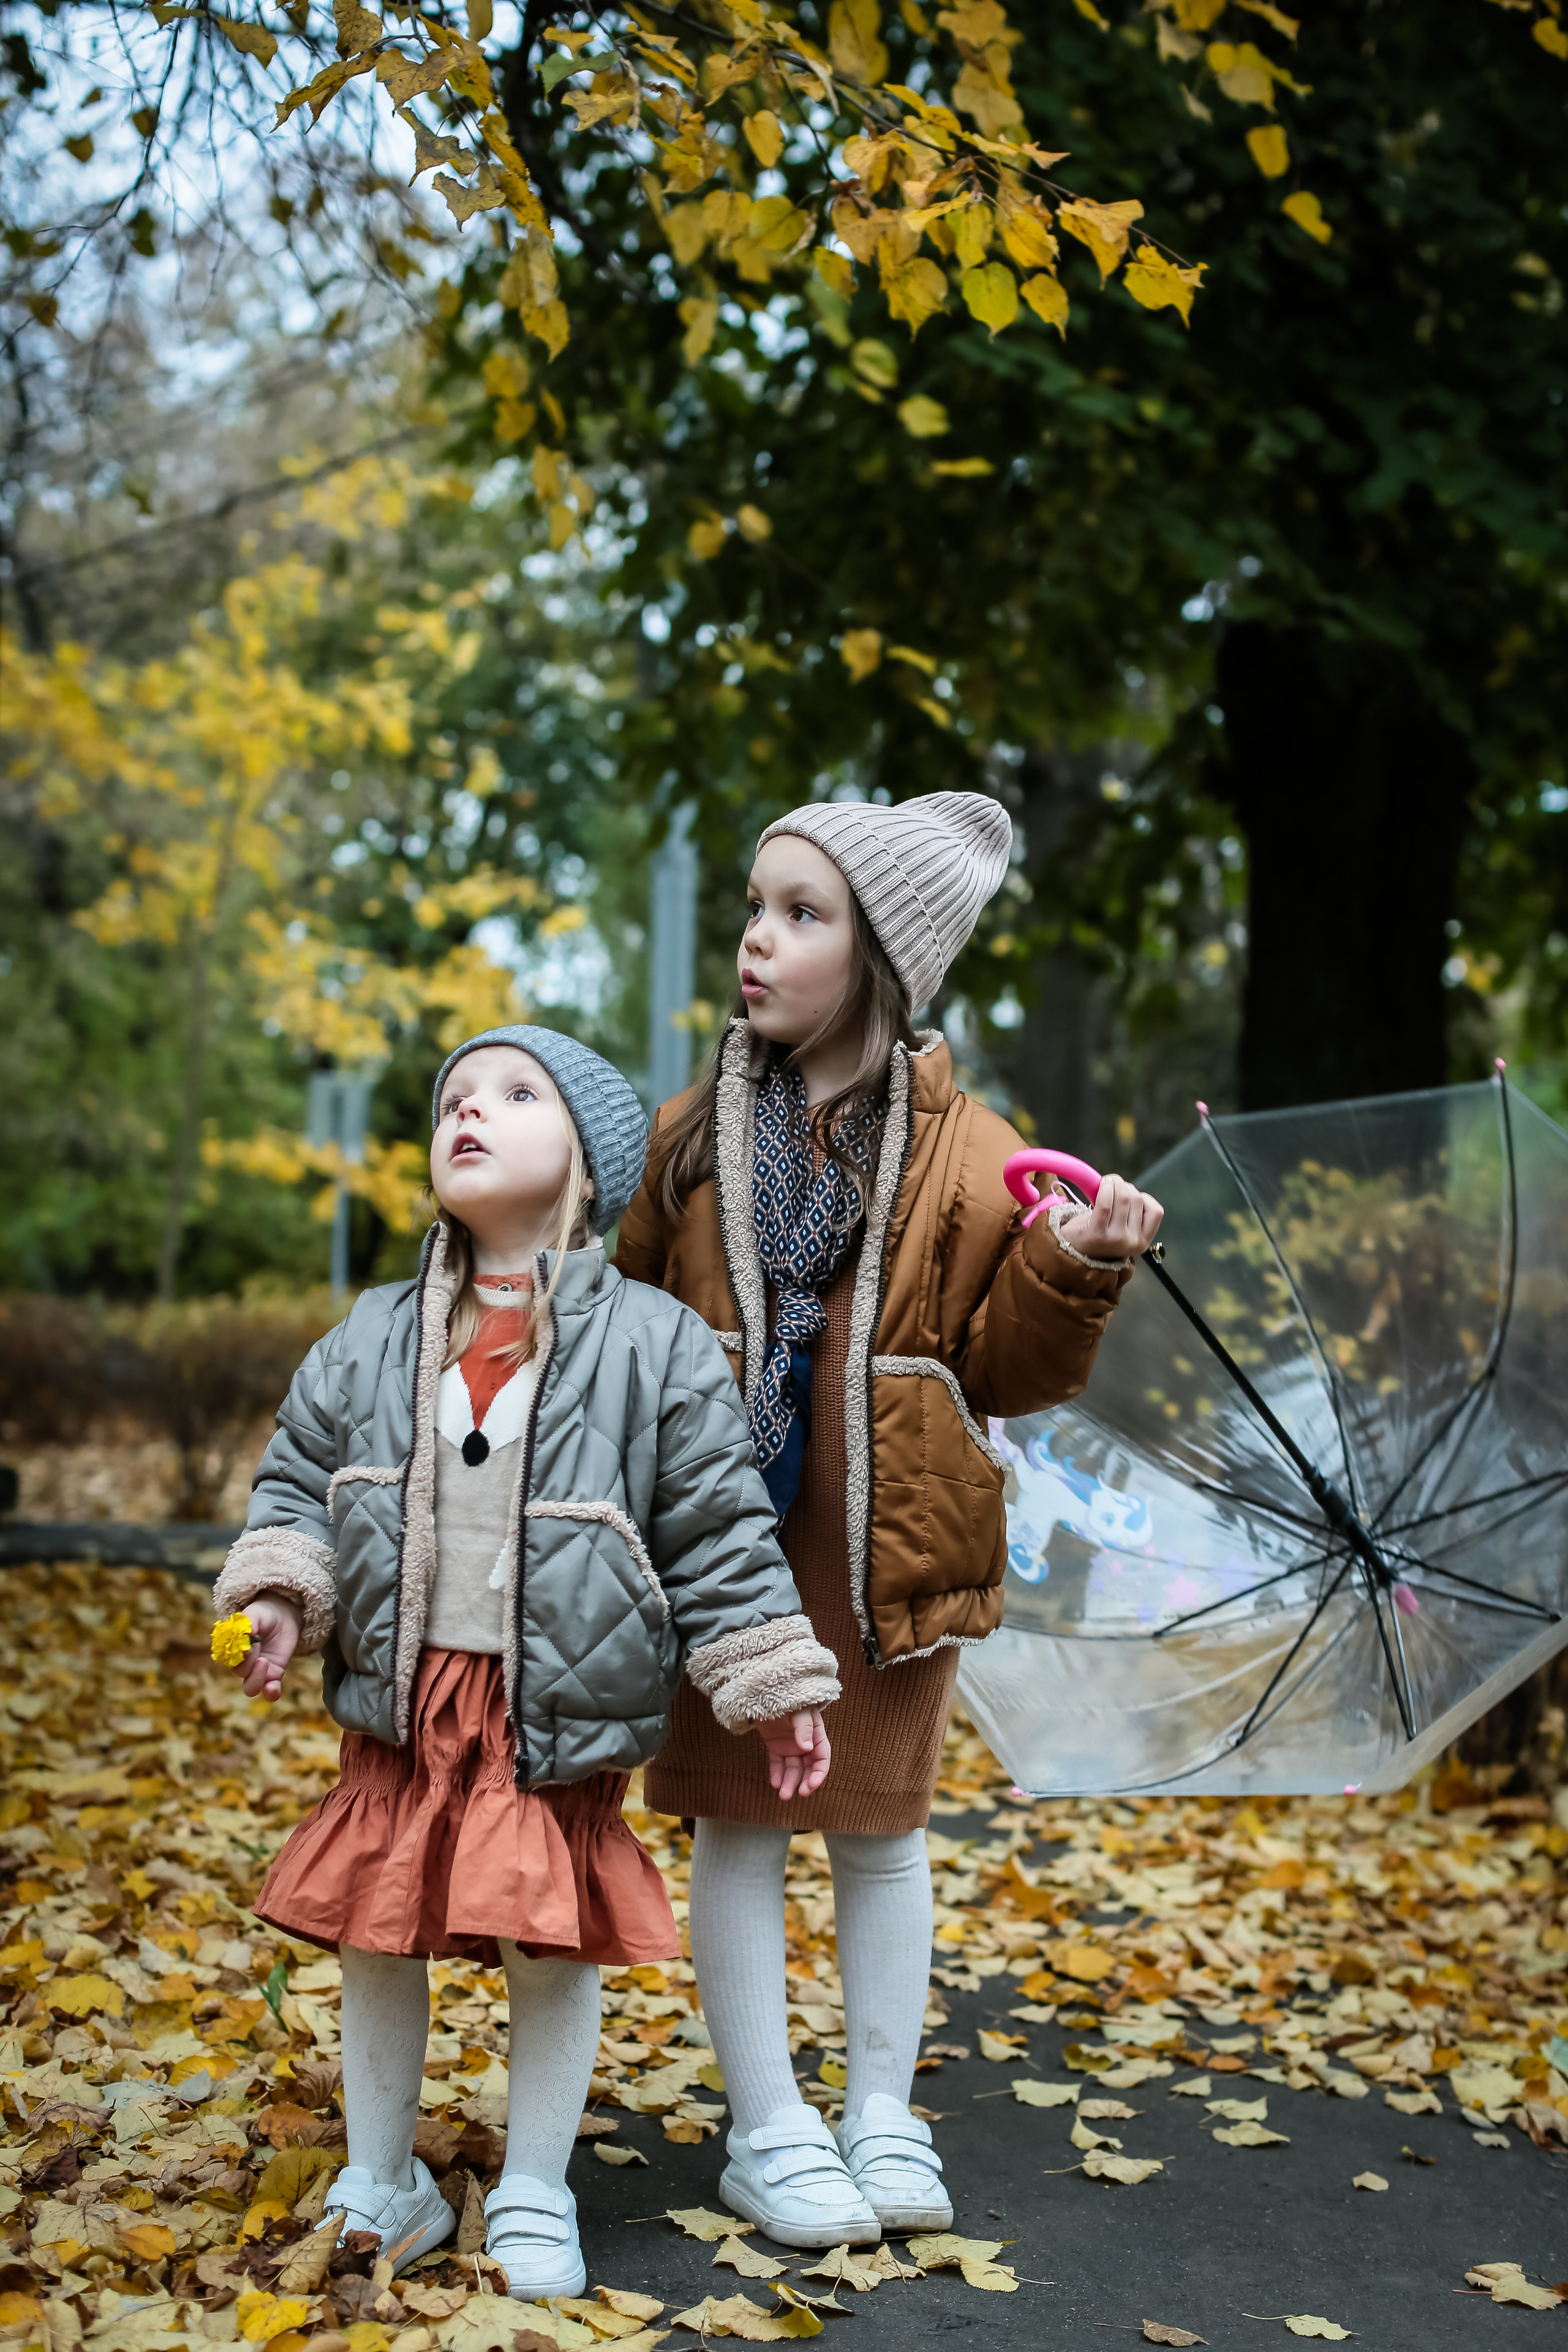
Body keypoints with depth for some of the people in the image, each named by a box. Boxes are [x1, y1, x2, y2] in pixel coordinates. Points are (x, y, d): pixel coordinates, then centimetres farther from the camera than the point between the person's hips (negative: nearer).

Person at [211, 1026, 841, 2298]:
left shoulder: (654, 1344, -7)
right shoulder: (375, 1337, 2)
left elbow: (720, 1527, -4)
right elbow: (299, 1474, 13)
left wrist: (773, 1685, -3)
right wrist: (280, 1591, -4)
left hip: (563, 1714, -3)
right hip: (402, 1710, 3)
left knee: (556, 1951, 5)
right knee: (376, 1941, 11)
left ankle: (534, 2198, 25)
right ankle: (382, 2185, 31)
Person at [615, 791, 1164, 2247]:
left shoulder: (968, 1157, -2)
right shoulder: (691, 1138, 2)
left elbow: (1001, 1373, 0)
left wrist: (1074, 1271, -16)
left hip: (889, 1544, 0)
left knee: (882, 1824, 12)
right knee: (736, 1822, 5)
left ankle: (883, 2116, 28)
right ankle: (767, 2132, 20)